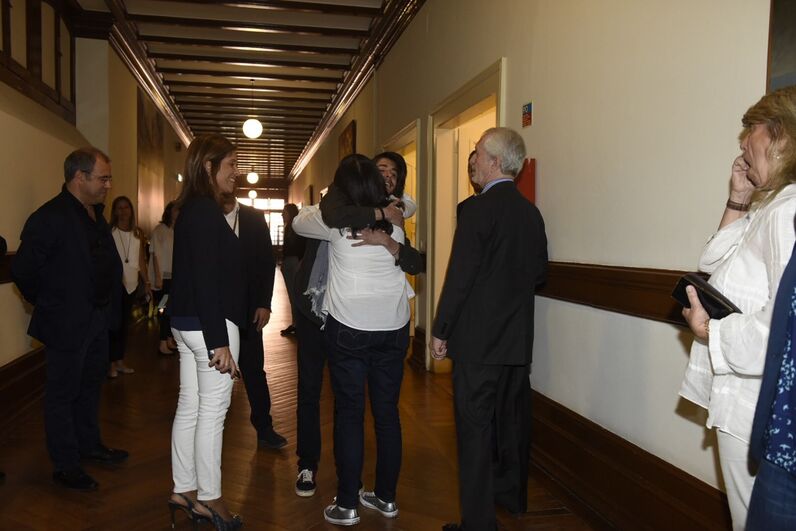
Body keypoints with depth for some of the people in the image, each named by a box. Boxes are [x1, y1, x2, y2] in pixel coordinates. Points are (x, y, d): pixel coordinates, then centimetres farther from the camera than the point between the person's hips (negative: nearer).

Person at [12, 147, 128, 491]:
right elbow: (22, 271, -18)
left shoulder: (96, 214, 7)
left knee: (90, 386, 21)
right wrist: (49, 305, -7)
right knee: (62, 395, 6)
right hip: (66, 324, -8)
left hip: (98, 318, 8)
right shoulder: (49, 218, -19)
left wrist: (109, 304, 8)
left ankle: (89, 445, 39)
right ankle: (65, 466, 19)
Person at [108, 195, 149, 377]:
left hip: (131, 282, 5)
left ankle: (120, 361, 19)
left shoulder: (138, 233, 10)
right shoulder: (109, 232, -3)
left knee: (124, 322, 10)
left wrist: (146, 282, 11)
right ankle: (112, 363, 5)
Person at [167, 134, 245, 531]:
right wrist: (219, 341, -20)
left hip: (186, 322, 10)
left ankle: (184, 491, 25)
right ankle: (208, 498, 14)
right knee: (212, 411, 1)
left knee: (189, 407, 14)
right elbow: (207, 280, -21)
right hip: (209, 324, -10)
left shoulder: (191, 209, 13)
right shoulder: (206, 211, -16)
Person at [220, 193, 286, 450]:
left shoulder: (254, 218, 2)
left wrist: (265, 303, -3)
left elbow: (268, 262, 3)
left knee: (253, 369, 5)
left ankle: (264, 428, 17)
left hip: (247, 308, 0)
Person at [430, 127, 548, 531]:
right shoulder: (531, 212, 6)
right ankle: (512, 494, 36)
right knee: (513, 420, 19)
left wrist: (440, 330, -9)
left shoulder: (477, 209, -15)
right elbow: (539, 272, 13)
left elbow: (459, 276, -17)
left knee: (475, 427, 0)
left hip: (478, 339, -7)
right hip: (518, 337, 8)